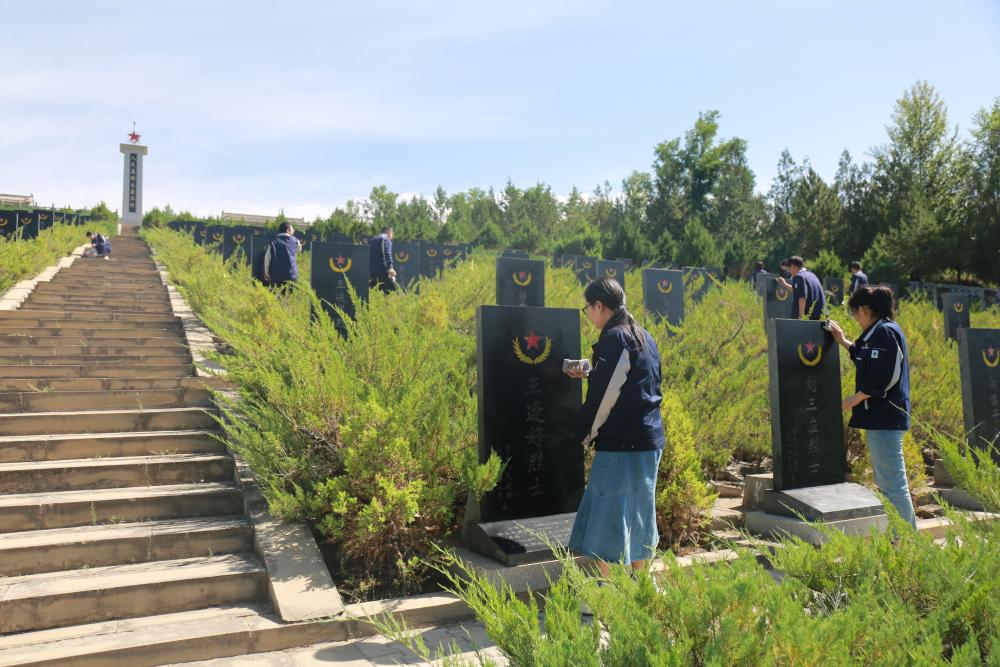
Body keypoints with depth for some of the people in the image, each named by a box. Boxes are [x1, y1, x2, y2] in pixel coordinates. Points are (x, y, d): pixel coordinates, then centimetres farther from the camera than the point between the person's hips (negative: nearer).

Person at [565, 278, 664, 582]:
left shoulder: (614, 339, -15)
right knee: (639, 512, 17)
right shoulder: (643, 337, 12)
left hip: (621, 444, -9)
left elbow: (605, 397, -15)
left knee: (608, 515, 0)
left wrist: (587, 433, -2)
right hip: (650, 440, 9)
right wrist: (589, 373, 23)